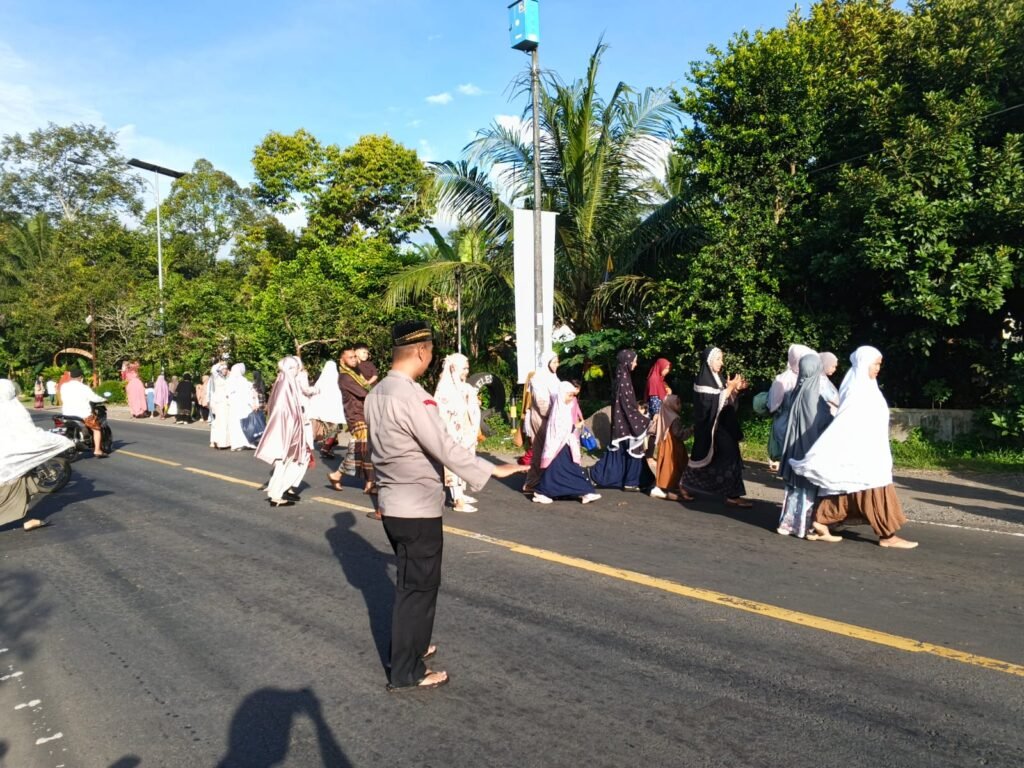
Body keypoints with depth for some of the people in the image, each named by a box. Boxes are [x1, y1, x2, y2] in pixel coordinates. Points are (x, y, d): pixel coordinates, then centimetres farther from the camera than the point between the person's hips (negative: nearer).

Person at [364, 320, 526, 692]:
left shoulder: (376, 394, 6)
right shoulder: (412, 396, -23)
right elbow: (443, 447, -26)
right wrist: (493, 469, -21)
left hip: (393, 504, 9)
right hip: (418, 509, -9)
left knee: (408, 582, 24)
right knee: (419, 586, 4)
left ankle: (407, 647, 39)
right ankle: (406, 672, 15)